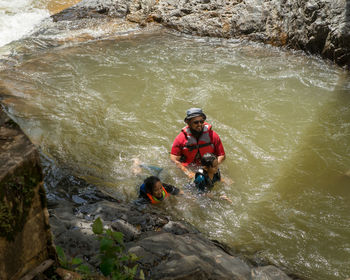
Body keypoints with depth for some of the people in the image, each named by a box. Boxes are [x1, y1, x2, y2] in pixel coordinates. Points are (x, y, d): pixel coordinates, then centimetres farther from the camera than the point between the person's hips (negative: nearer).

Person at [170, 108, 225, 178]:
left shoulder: (212, 135, -2)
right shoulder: (181, 138, -6)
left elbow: (222, 155, 3)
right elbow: (174, 159, -6)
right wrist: (187, 172, -17)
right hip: (189, 169, -1)